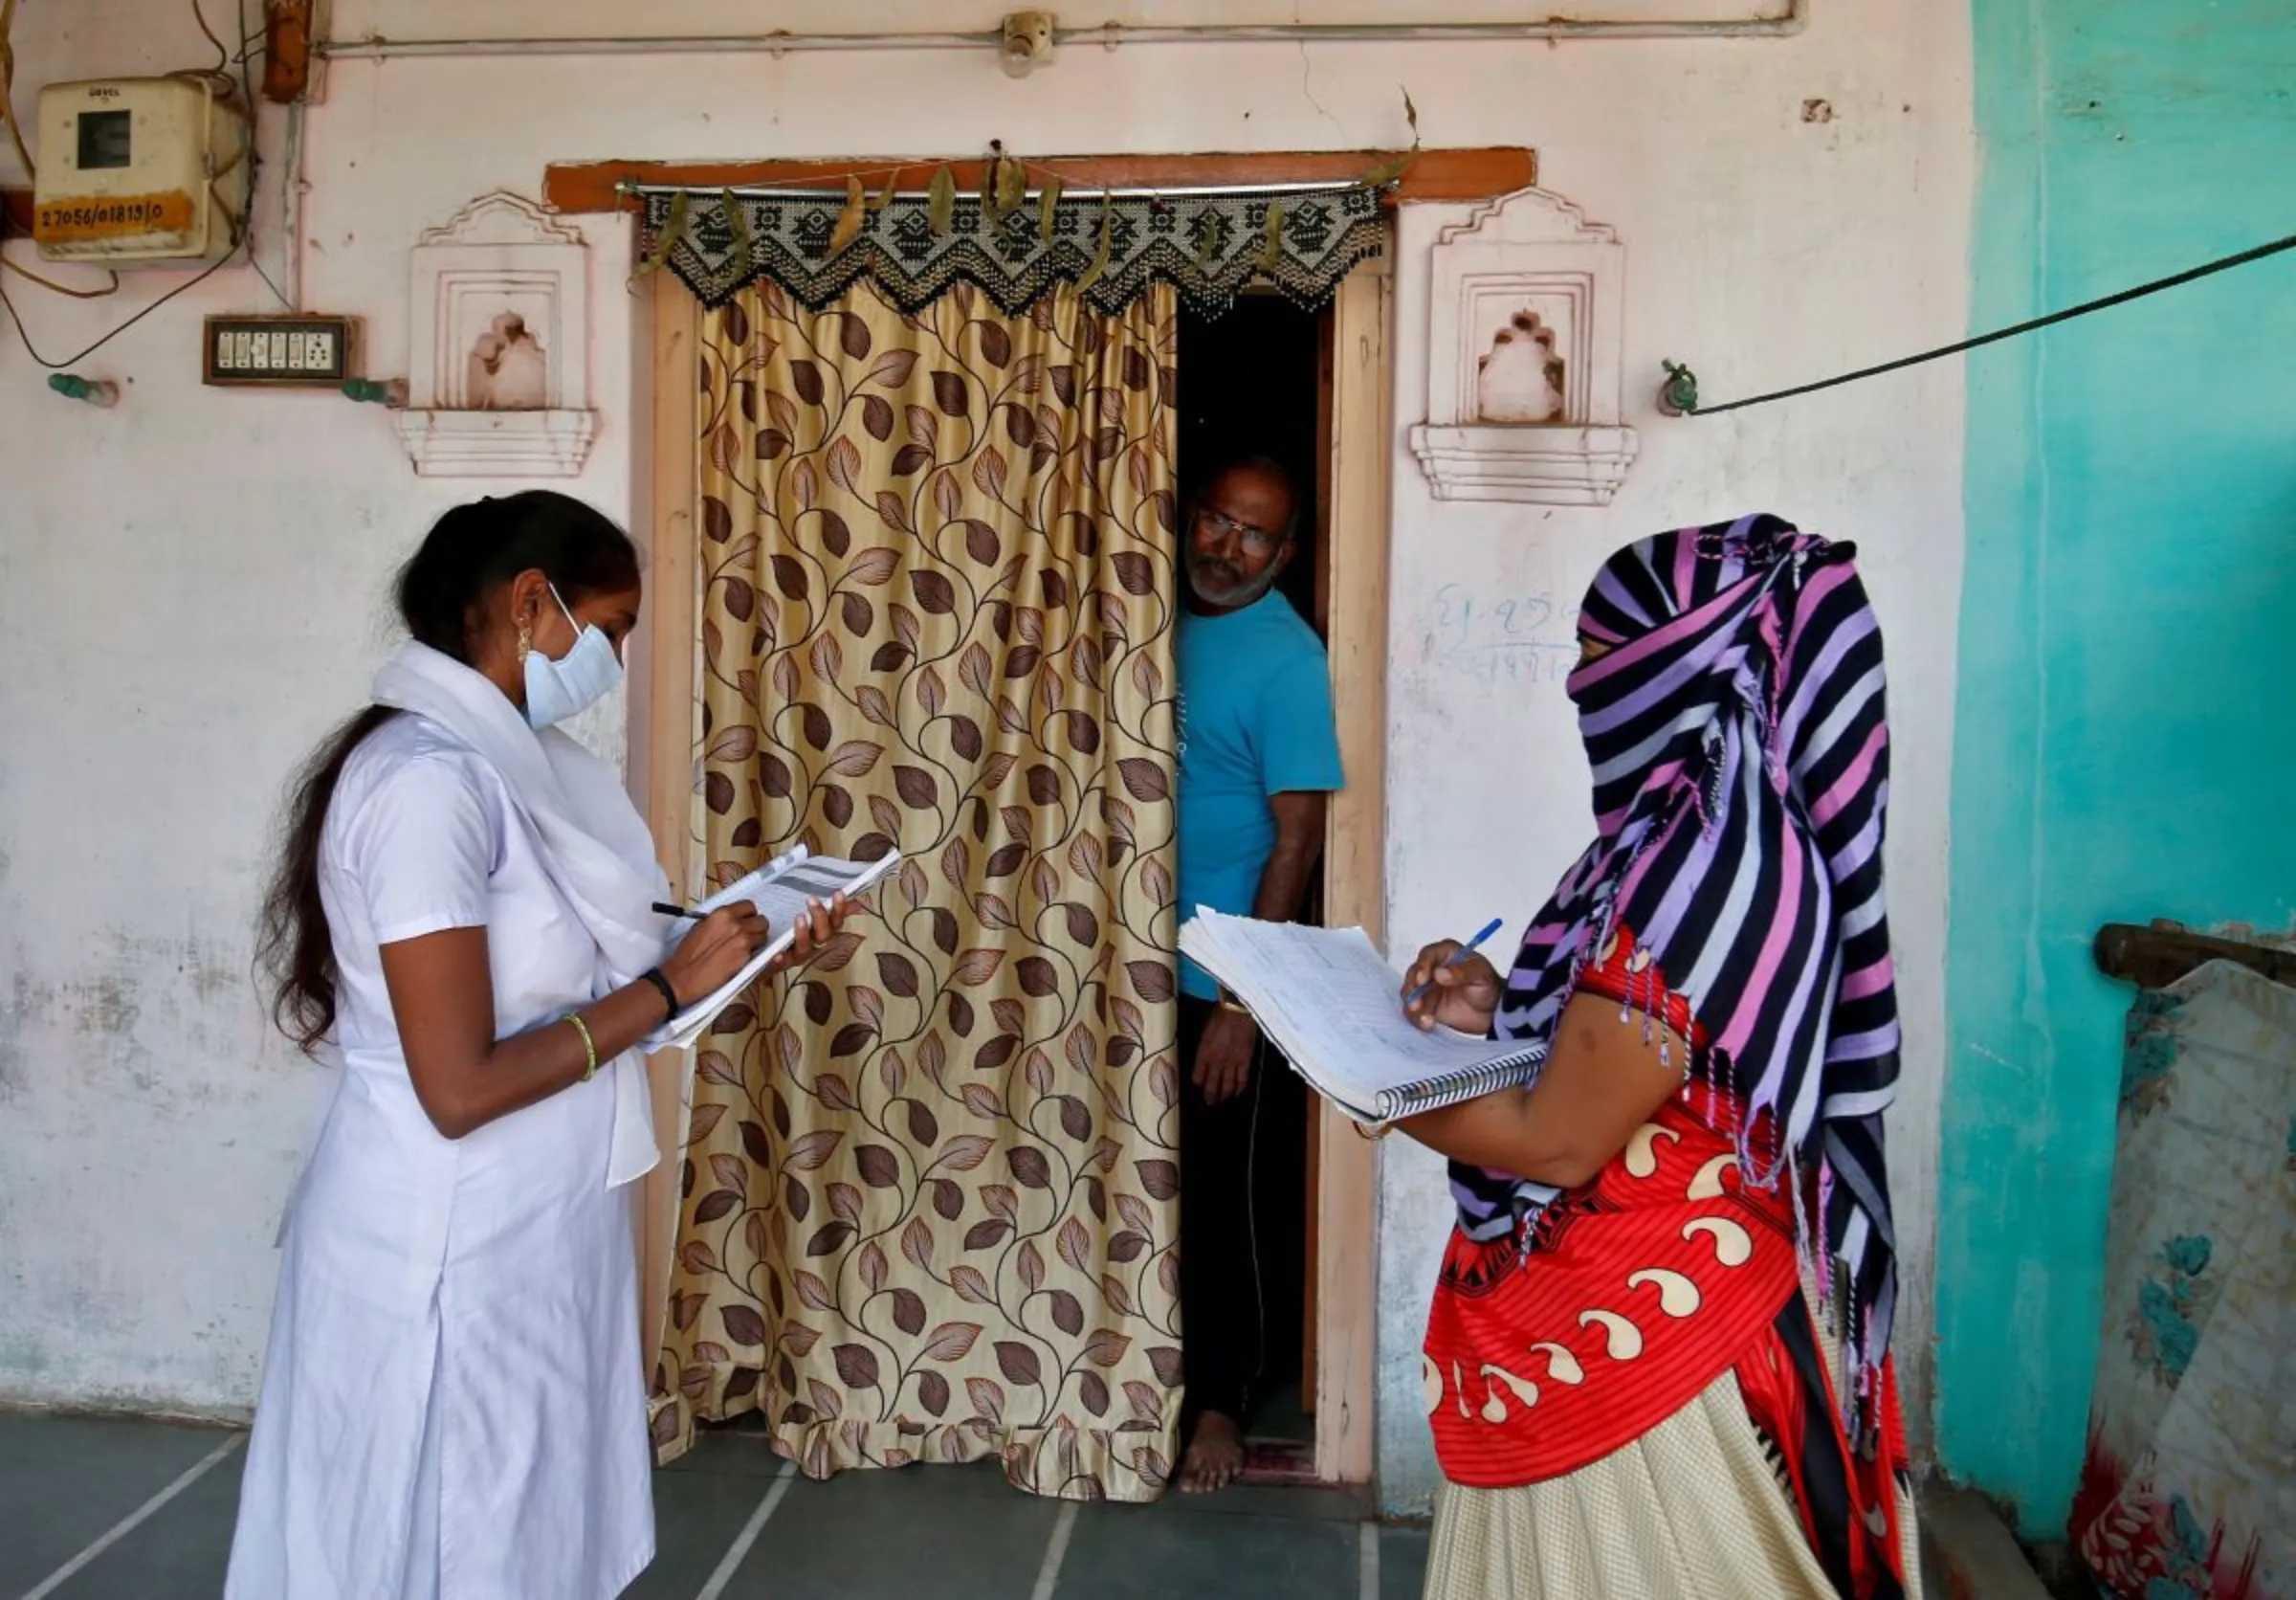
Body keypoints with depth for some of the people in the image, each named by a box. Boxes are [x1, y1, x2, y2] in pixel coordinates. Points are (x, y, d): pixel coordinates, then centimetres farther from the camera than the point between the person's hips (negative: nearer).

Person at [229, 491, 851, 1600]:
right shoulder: (428, 778, -23)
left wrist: (743, 951, 0)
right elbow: (460, 1087, -25)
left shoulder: (510, 759, 6)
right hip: (454, 1251, -9)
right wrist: (670, 986, -18)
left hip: (531, 1229, 9)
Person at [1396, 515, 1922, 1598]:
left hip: (1626, 1324, -9)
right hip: (1648, 1301, 9)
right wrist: (1500, 1010, -2)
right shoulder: (1721, 827, 5)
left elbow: (1556, 1142, -23)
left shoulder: (1711, 862, -26)